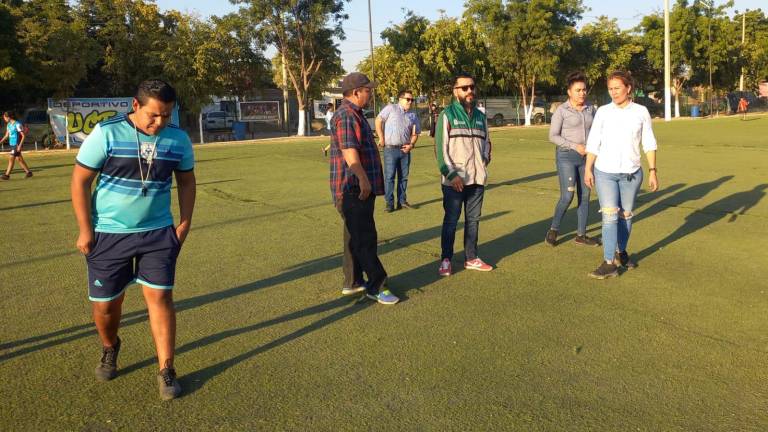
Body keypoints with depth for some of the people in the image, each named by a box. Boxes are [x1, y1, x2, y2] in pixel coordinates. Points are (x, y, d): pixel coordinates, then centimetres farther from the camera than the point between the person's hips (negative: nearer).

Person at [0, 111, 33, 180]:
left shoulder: (18, 124, -14)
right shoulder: (8, 125, 12)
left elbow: (23, 136, -15)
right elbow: (6, 135, 21)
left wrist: (20, 145, -20)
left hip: (17, 145, -8)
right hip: (12, 145, 8)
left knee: (11, 159, -7)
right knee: (19, 159, 10)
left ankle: (7, 175, -3)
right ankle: (28, 172, 17)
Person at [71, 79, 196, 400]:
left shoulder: (178, 139, -2)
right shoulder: (107, 133, -12)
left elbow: (186, 182, 10)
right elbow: (80, 181, -7)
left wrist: (184, 224, 3)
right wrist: (85, 230, -8)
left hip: (159, 232, 1)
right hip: (108, 233, -1)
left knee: (160, 296, -6)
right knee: (105, 303, 8)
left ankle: (166, 371, 6)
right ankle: (109, 349, 40)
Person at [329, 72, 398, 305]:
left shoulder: (354, 114, 20)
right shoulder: (345, 115, -15)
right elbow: (349, 150, -27)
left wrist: (365, 180, 30)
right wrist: (362, 179, -34)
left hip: (360, 188, 11)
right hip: (353, 189, -11)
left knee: (356, 237, 15)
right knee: (365, 238, -6)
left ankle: (353, 282, 24)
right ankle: (375, 286, 1)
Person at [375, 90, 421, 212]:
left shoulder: (413, 116, 14)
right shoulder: (391, 108, -1)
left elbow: (415, 134, 16)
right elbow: (378, 121, -4)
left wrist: (411, 144, -2)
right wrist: (381, 139, -8)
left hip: (405, 150, 5)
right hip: (390, 149, -5)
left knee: (403, 177, 10)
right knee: (389, 177, -4)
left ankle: (402, 201, 20)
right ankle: (389, 203, 1)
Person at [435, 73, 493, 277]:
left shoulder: (480, 116, 13)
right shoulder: (447, 115, -4)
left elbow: (486, 142, 24)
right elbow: (440, 147, -10)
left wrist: (485, 161, 5)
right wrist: (451, 174, -17)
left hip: (477, 179, 6)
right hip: (454, 181, -5)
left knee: (473, 220, 12)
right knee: (451, 221, 0)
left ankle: (471, 258, 23)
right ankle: (446, 260, 11)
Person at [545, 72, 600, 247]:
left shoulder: (591, 109, 8)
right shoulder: (561, 110, -7)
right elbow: (553, 136, -10)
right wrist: (575, 146, -18)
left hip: (586, 158, 5)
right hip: (566, 156, -5)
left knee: (585, 196, 6)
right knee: (567, 196, -13)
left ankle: (581, 235, 16)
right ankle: (553, 229, 7)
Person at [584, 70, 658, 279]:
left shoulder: (641, 112, 1)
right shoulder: (603, 112, -1)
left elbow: (649, 144, 4)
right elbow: (593, 142, 1)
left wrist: (653, 171, 1)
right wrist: (588, 169, -2)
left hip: (631, 172, 1)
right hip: (605, 172, -1)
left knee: (626, 215, 12)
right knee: (610, 215, -9)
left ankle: (621, 252, 32)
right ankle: (609, 263, -9)